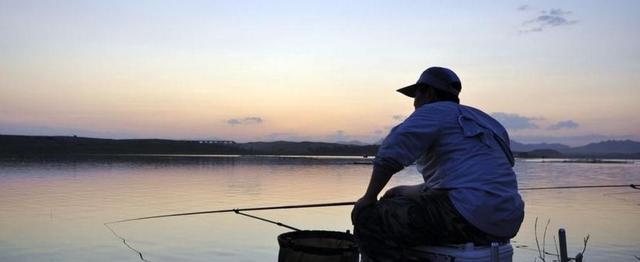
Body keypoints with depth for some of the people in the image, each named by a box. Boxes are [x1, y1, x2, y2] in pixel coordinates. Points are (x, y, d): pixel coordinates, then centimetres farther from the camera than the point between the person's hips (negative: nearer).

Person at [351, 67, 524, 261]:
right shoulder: (480, 120, 26)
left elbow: (390, 154, -18)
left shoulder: (434, 111, -1)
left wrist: (369, 198, -5)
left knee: (369, 217, -8)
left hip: (469, 217, -10)